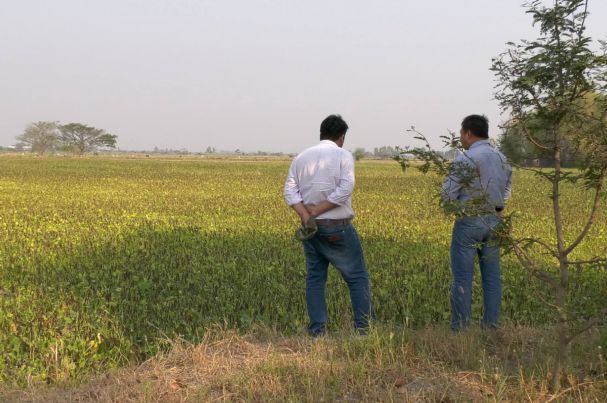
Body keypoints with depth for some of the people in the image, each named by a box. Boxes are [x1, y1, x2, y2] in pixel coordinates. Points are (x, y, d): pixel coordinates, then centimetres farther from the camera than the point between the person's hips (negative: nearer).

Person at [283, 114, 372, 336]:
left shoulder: (301, 157, 9)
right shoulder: (343, 155, -5)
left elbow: (290, 190, -1)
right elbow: (345, 189, -17)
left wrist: (306, 216, -12)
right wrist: (317, 210, -12)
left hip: (310, 227, 5)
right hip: (337, 228, -4)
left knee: (315, 278, 11)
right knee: (357, 277, 6)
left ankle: (317, 329, 9)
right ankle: (362, 327, 5)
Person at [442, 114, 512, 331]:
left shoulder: (464, 160, -15)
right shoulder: (502, 159, 7)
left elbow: (448, 195, -14)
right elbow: (506, 192, 14)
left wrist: (457, 207, 6)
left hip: (468, 222, -6)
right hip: (494, 221, 6)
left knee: (463, 278, 0)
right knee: (492, 276, 10)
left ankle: (460, 329, 4)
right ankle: (491, 326, 15)